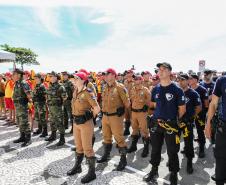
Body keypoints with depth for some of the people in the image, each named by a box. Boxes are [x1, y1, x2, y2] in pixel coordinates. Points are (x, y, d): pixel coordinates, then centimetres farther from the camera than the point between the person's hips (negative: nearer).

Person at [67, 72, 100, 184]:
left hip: (86, 123, -8)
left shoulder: (88, 93, -18)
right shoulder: (75, 92, 6)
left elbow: (97, 108, -20)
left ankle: (92, 173, 18)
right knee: (78, 146, 21)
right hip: (76, 122, 8)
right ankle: (77, 167, 41)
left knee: (87, 148, 2)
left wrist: (89, 116, -4)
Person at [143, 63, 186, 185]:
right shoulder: (155, 89, 3)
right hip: (156, 123, 4)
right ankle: (154, 171, 36)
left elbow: (182, 109, -4)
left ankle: (173, 175, 29)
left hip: (171, 124, -4)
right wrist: (159, 115, 10)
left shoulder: (177, 89, -10)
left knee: (172, 151, 8)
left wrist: (174, 119, 5)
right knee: (155, 149, 16)